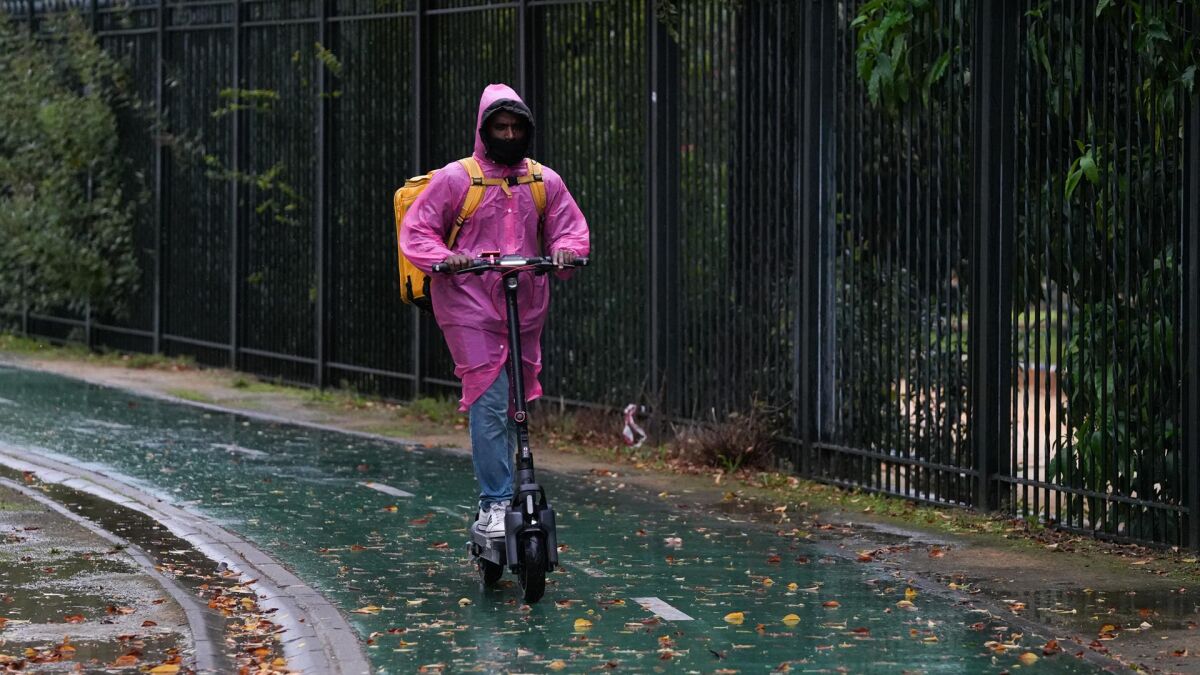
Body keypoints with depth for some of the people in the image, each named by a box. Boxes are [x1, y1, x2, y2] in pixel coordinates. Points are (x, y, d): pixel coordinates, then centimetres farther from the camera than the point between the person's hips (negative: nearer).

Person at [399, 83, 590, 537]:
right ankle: (494, 504, -12)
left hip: (526, 307, 5)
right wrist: (443, 258, -19)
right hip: (471, 306, -4)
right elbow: (416, 230, 0)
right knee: (490, 402, -13)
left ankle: (499, 493, 25)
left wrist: (566, 249, -7)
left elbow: (570, 225, 16)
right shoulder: (456, 178, -2)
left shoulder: (544, 181, 9)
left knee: (516, 403, 11)